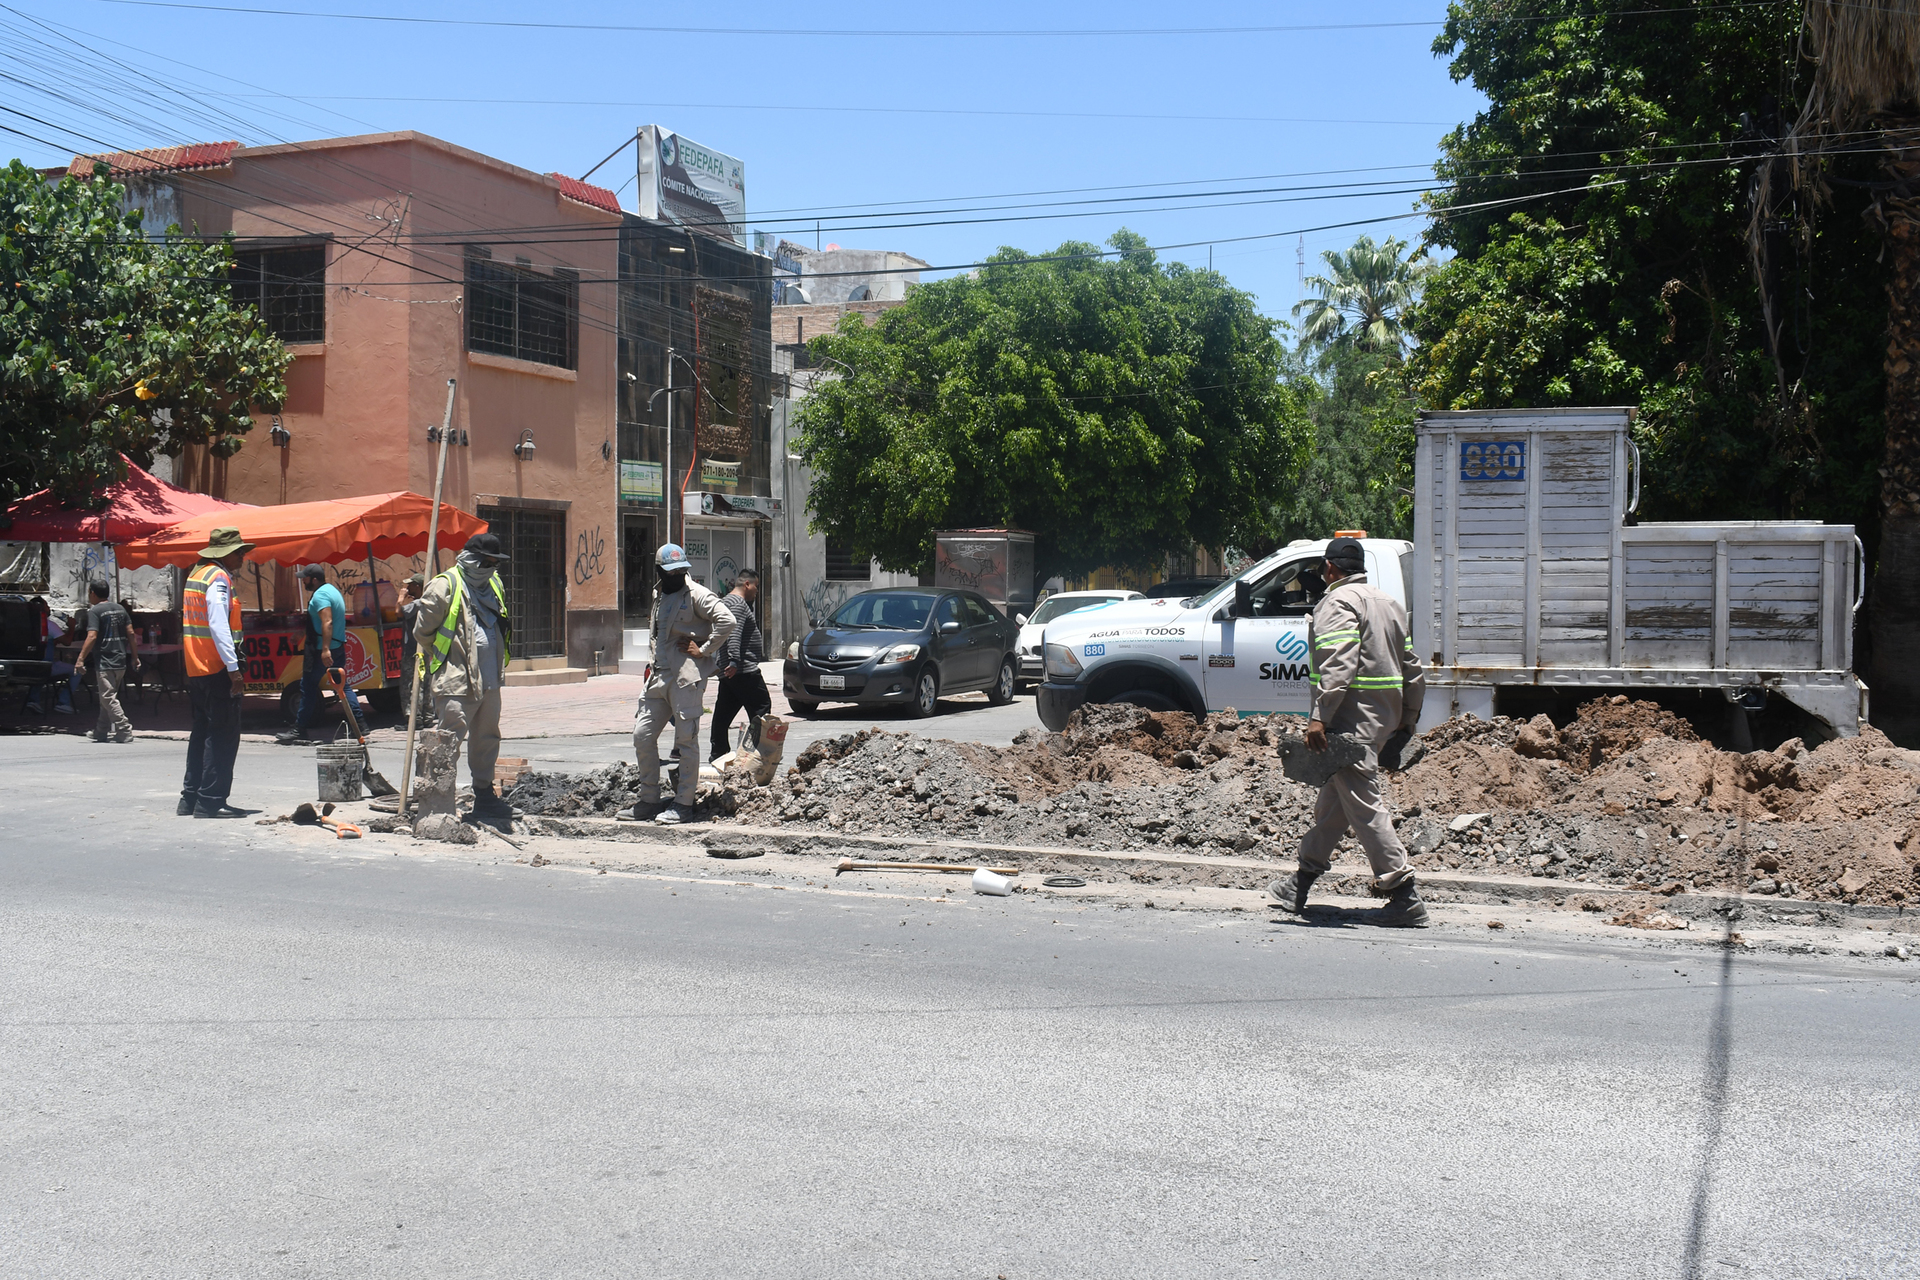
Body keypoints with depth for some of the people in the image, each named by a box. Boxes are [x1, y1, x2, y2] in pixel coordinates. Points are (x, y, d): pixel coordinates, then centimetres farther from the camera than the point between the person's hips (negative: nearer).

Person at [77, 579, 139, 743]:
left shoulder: (95, 611, -8)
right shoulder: (120, 609, 11)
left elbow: (92, 637, -18)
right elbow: (130, 633, 9)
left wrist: (81, 659, -17)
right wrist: (135, 657, 14)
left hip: (104, 662, -7)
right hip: (121, 661, 7)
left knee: (108, 698, -5)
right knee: (108, 696, 18)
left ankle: (125, 731, -13)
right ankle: (102, 731, 25)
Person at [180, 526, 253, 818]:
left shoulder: (196, 574, 17)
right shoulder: (218, 578, -13)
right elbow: (219, 626, -22)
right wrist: (233, 668, -24)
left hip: (196, 669, 10)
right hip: (217, 669, -10)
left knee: (203, 732, 16)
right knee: (223, 736, -7)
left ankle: (190, 799, 19)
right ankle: (210, 802, -7)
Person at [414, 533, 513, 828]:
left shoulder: (494, 585, 16)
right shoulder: (445, 586, -9)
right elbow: (422, 632, -6)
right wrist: (444, 659, 0)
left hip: (489, 681, 8)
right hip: (456, 682, -8)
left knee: (487, 739, 15)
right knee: (449, 742, -7)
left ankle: (484, 795, 27)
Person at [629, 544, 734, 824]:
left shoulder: (696, 594, -7)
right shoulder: (659, 596, 17)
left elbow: (726, 620, -19)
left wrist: (704, 650, -13)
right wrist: (653, 665, 18)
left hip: (687, 675, -8)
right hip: (659, 675, 8)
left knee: (686, 739, -2)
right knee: (642, 735, 6)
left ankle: (684, 803, 4)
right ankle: (649, 801, 16)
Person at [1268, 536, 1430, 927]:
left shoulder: (1338, 602, -8)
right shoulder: (1388, 603, 19)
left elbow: (1339, 665, -22)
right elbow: (1413, 668, 19)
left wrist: (1320, 716, -26)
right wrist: (1409, 719, 25)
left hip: (1352, 719, -10)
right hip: (1386, 716, 10)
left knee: (1363, 804, -9)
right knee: (1333, 800, 16)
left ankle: (1404, 895, -12)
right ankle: (1301, 883, 25)